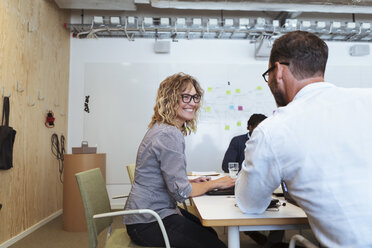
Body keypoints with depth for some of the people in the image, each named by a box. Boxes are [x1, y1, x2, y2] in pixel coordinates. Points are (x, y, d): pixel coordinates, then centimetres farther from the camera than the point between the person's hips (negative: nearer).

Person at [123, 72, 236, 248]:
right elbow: (181, 192, -22)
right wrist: (215, 184, -8)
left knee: (209, 232, 19)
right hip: (147, 223, -10)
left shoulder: (162, 128, 9)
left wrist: (192, 182, 6)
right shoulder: (169, 135, -23)